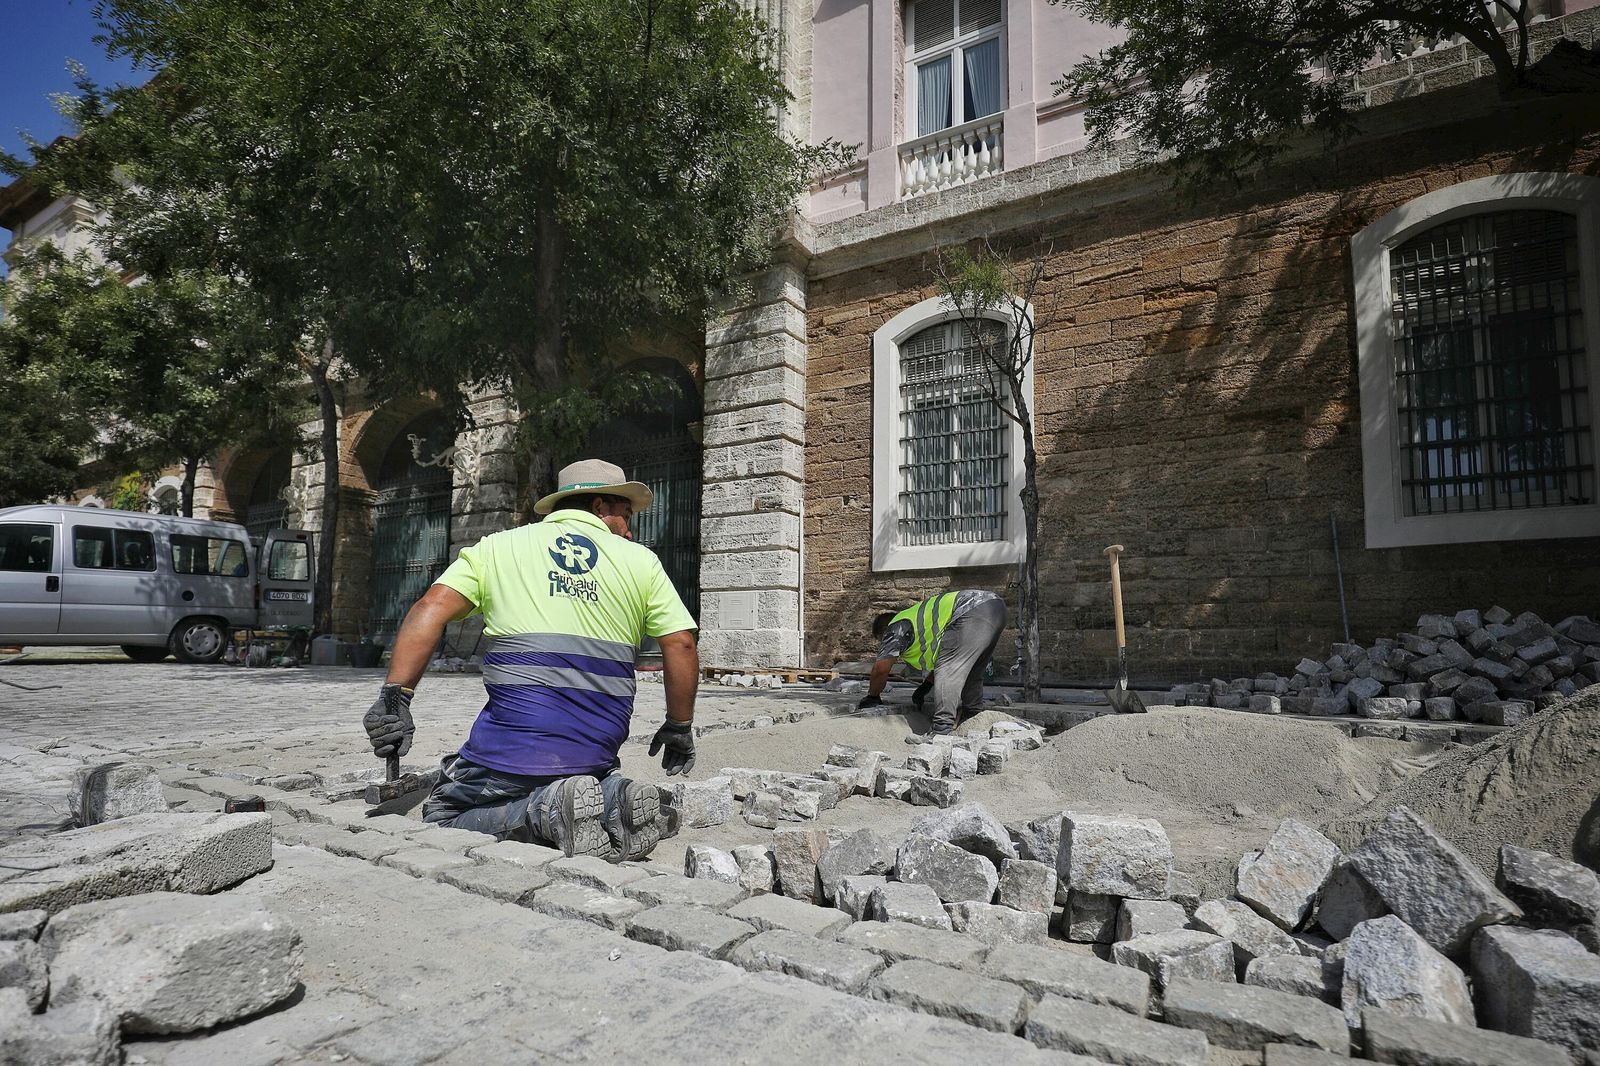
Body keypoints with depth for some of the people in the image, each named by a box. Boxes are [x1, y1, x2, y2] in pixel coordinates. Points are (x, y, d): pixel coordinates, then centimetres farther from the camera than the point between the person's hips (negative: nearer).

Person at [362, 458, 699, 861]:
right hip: (598, 750, 3)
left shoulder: (497, 547, 11)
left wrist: (395, 695, -4)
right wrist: (679, 727, 15)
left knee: (442, 817, 16)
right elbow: (681, 645, 5)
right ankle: (608, 802, -3)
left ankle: (547, 811, -11)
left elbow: (431, 609, -2)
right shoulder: (641, 560, 10)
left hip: (514, 742, -2)